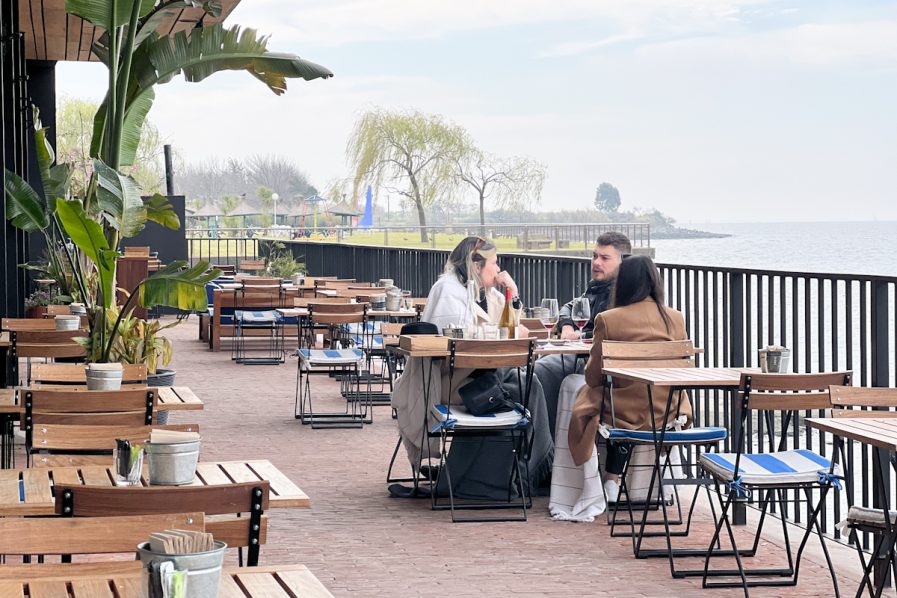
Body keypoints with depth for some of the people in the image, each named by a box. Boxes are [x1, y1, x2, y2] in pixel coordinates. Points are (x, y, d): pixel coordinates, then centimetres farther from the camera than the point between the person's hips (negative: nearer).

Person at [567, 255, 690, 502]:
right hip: (666, 414, 3)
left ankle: (613, 478, 31)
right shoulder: (675, 319, -3)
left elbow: (593, 377, -5)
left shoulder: (608, 320, -13)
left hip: (622, 414, -3)